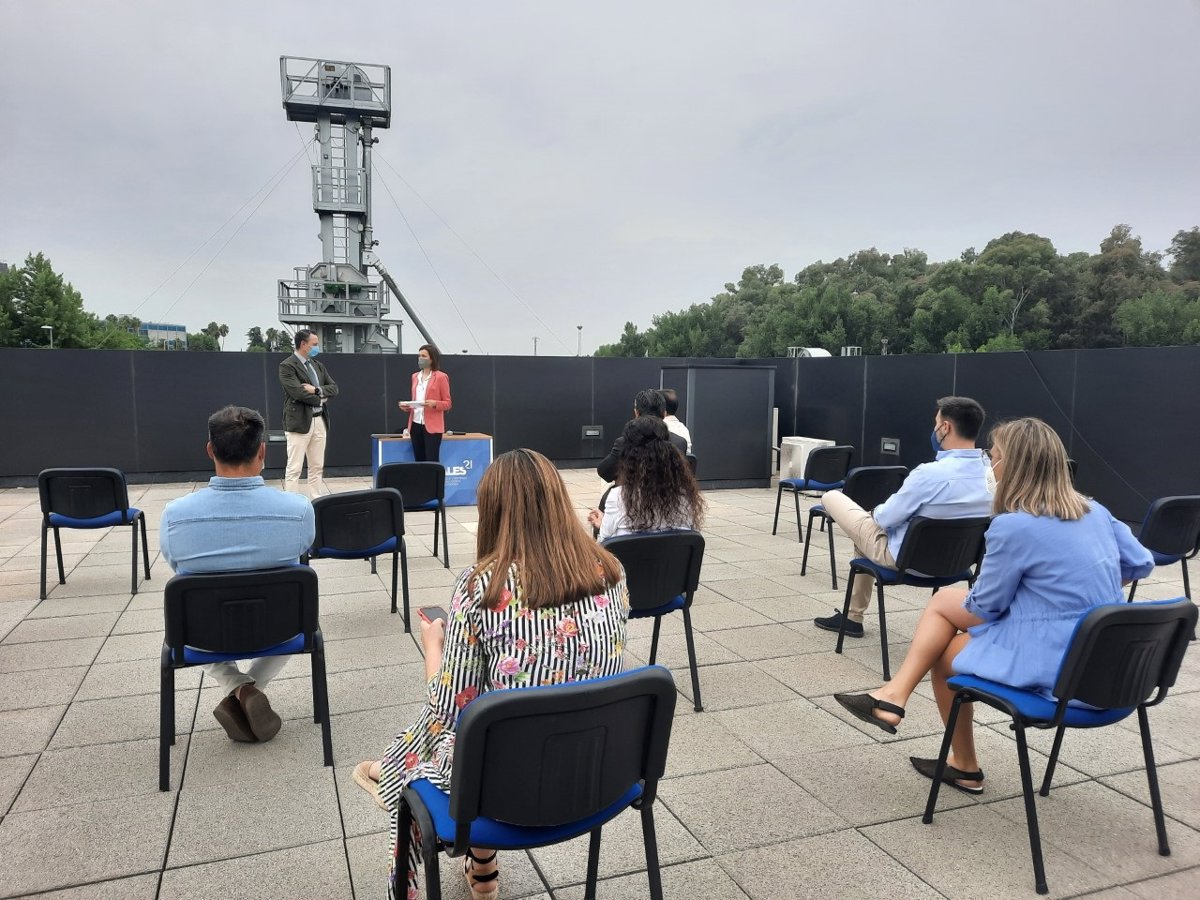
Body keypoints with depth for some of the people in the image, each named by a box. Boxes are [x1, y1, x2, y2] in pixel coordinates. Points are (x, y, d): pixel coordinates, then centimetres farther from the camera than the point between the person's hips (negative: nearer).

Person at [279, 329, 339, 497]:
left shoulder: (318, 365, 16)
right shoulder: (287, 366, -6)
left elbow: (334, 388, 9)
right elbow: (298, 392, -17)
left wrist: (317, 390, -10)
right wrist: (320, 398, -4)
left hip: (320, 420, 7)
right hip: (300, 421, -7)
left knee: (317, 467, 10)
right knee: (294, 468, -5)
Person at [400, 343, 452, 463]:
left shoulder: (440, 377, -4)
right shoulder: (415, 376, 15)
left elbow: (447, 403, -3)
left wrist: (434, 403, -21)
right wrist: (407, 406, 2)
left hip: (432, 426, -6)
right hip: (415, 424, 6)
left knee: (432, 461, -9)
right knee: (419, 460, 8)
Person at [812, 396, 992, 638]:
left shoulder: (930, 473, -32)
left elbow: (885, 518, -19)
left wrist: (876, 512, 6)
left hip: (905, 557, -7)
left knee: (831, 497, 7)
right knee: (868, 528, 33)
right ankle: (853, 617, 41)